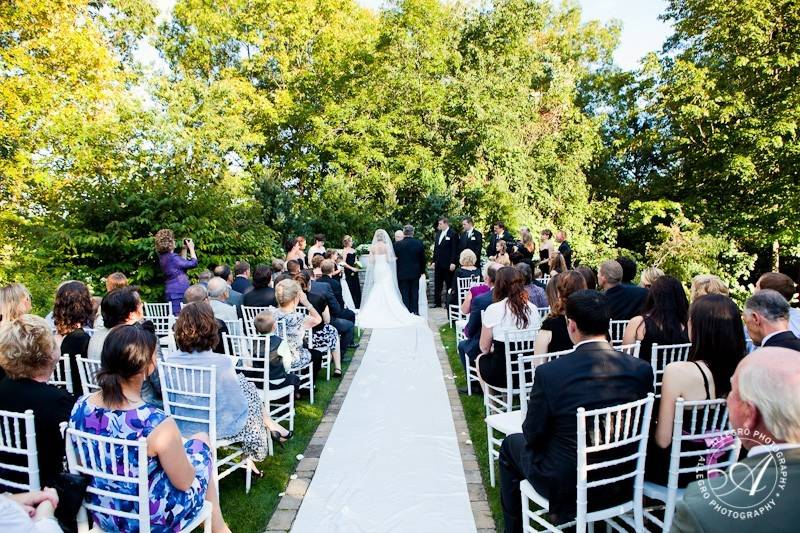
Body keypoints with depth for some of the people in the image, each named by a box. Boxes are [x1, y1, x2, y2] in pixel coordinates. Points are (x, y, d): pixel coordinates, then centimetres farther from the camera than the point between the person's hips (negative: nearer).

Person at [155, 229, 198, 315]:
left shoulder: (163, 257, 11)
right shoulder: (172, 257, -19)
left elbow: (182, 263, 22)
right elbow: (193, 263, -15)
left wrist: (184, 249, 19)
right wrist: (191, 248, -2)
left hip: (171, 292, 10)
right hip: (178, 292, -10)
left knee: (174, 317, 12)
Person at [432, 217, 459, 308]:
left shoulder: (452, 234, -8)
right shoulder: (438, 234, 14)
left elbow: (454, 250, -12)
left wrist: (453, 263, -17)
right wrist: (434, 261, 12)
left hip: (448, 264, -7)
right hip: (438, 264, 7)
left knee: (449, 284, 3)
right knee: (437, 284, 10)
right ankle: (437, 302, 17)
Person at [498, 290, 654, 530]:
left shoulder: (549, 373, -25)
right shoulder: (642, 369, -13)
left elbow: (533, 435, -13)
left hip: (564, 487, -4)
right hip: (623, 486, 5)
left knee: (511, 444, 23)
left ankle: (514, 525, 37)